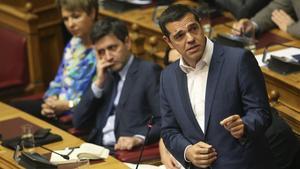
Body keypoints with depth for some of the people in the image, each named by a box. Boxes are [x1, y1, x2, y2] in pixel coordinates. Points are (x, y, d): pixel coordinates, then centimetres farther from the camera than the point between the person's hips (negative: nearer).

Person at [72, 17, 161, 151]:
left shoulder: (149, 71, 0)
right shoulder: (105, 76, 19)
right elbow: (79, 123, 13)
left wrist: (138, 138, -27)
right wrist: (98, 83, 5)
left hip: (132, 152, -6)